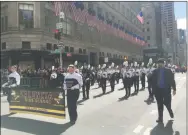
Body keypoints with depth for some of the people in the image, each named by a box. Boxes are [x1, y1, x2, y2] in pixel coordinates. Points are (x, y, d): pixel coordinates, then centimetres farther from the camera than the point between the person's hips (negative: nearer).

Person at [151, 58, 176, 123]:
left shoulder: (168, 71, -2)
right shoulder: (155, 71, 2)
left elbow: (172, 80, -2)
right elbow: (153, 81, 2)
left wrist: (174, 89, -5)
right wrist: (153, 89, -2)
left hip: (166, 90, -2)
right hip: (158, 90, 2)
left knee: (167, 103, 1)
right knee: (159, 105, 8)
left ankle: (170, 111, 37)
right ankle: (160, 118, 18)